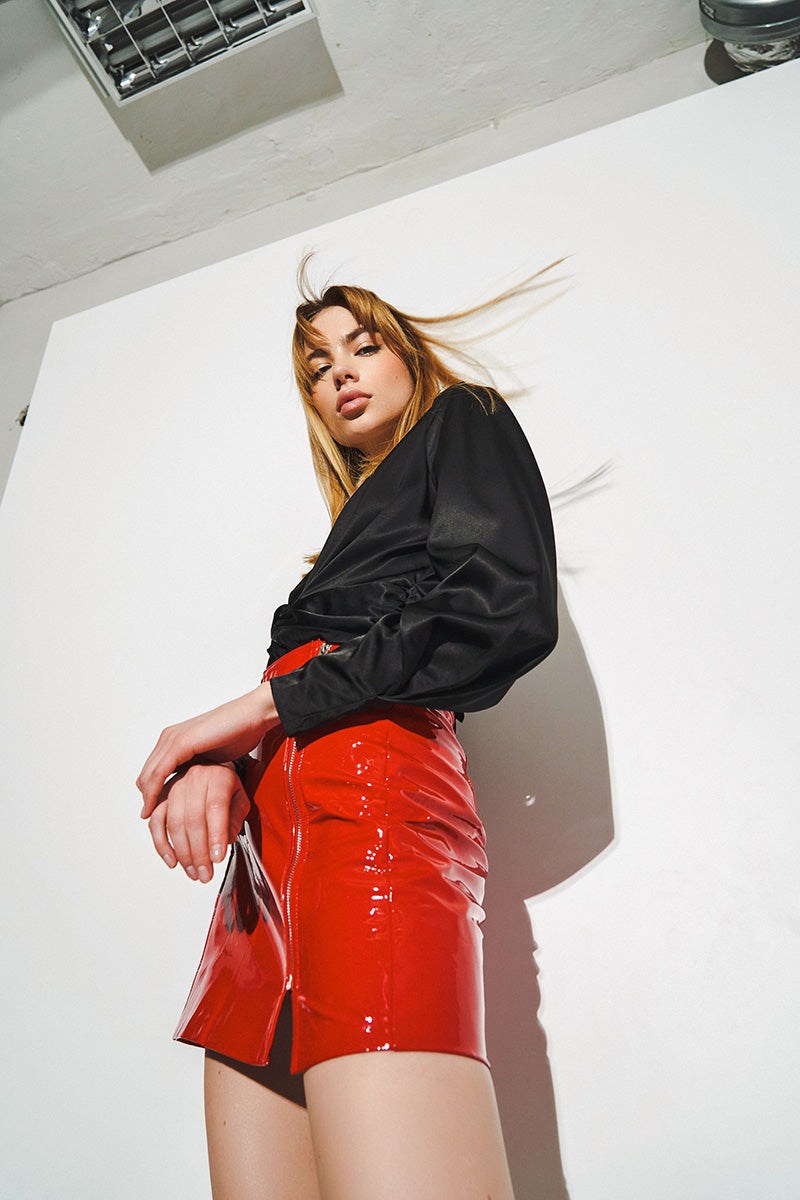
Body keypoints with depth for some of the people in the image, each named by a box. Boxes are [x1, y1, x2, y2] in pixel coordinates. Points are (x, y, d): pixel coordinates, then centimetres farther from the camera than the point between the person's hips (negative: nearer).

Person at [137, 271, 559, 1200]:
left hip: (368, 776, -8)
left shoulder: (462, 422, 15)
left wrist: (261, 704, -6)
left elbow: (510, 610, -7)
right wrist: (219, 756, -2)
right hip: (275, 820, 8)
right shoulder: (360, 517, 35)